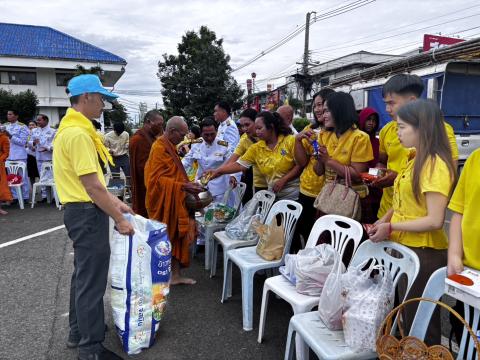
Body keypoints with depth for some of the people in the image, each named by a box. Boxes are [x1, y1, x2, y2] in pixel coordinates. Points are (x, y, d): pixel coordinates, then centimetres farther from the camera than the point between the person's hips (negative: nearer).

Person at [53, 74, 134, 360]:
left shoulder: (74, 128, 13)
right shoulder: (78, 133, -20)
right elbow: (92, 187, -23)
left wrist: (115, 202, 15)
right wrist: (119, 219, -17)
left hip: (83, 211, 11)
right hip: (87, 212, -11)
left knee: (84, 275, 21)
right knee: (92, 280, 0)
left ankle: (79, 331, 37)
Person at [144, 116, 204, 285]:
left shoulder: (168, 146, 13)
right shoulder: (159, 148, -17)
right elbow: (158, 179, -23)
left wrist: (187, 184, 12)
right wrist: (183, 186, -27)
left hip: (174, 203, 9)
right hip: (165, 203, -9)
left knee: (176, 238, 12)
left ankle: (176, 274, 21)